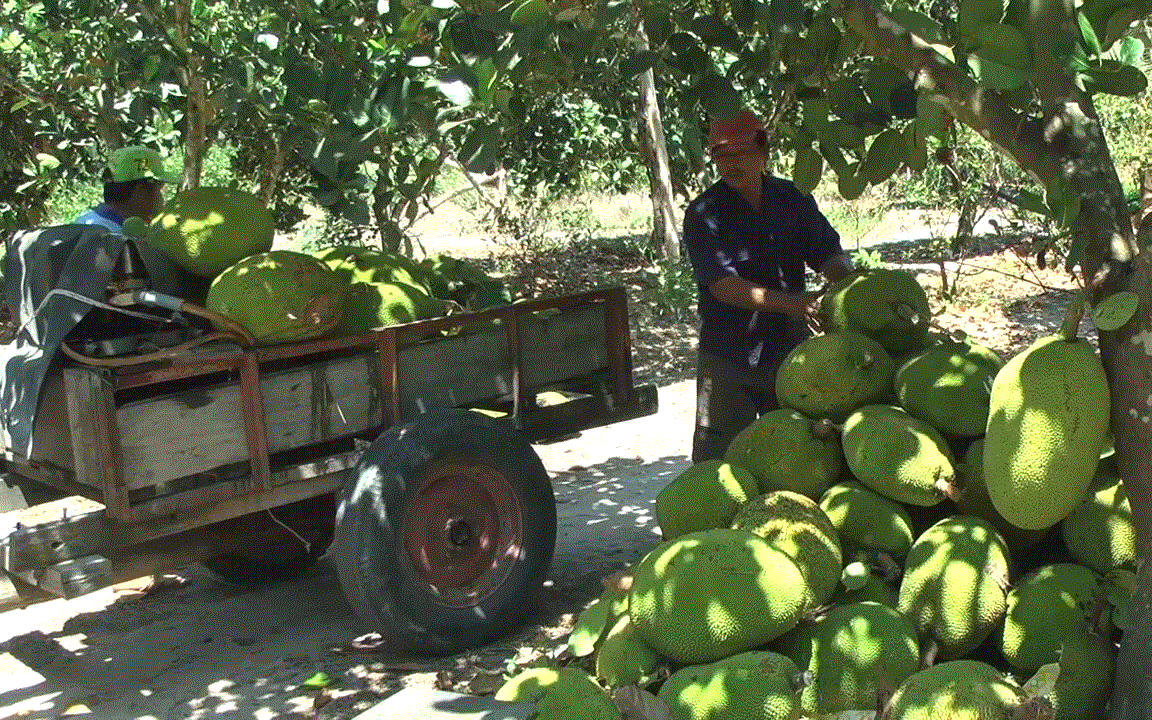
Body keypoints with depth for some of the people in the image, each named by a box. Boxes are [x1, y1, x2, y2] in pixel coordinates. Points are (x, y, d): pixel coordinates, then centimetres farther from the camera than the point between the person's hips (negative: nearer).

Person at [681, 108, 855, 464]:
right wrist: (790, 303, -33)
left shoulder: (794, 200, 3)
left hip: (789, 351, 4)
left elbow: (828, 254, 1)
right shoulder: (703, 215, -11)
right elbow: (723, 284, -21)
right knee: (718, 461, -2)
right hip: (728, 358, -4)